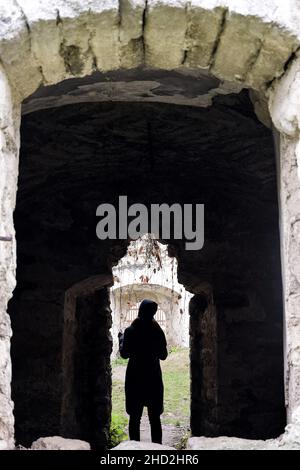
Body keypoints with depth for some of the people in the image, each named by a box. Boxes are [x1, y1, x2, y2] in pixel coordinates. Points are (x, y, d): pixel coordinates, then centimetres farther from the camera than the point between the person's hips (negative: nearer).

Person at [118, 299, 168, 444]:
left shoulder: (130, 331, -9)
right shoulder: (158, 331, -3)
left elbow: (124, 354, -3)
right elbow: (163, 355, 4)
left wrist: (121, 339, 13)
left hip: (135, 378, -1)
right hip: (154, 378, 2)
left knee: (135, 417, 6)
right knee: (155, 418, 9)